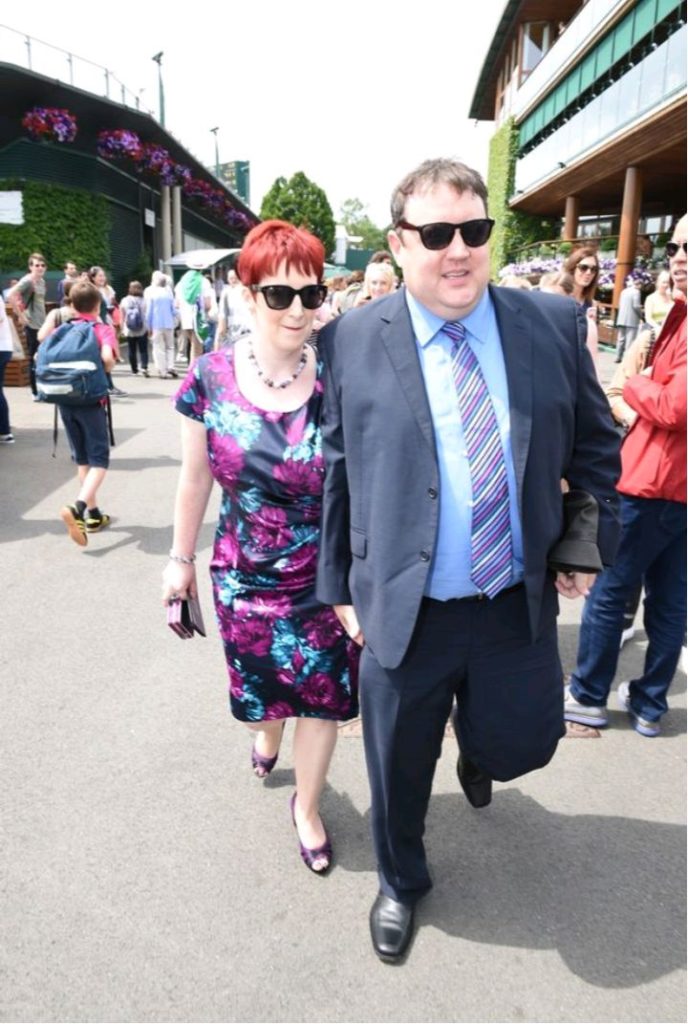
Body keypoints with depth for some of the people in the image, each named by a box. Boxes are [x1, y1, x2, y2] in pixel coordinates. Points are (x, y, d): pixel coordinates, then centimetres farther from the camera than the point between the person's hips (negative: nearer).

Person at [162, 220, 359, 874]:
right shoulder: (211, 377, -11)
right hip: (244, 575, 1)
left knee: (323, 694, 11)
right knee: (259, 684, 22)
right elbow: (195, 479, 0)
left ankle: (307, 806, 39)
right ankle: (268, 735, 61)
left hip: (326, 576, -1)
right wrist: (181, 559, 7)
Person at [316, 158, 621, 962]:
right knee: (399, 768, 16)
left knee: (521, 747, 14)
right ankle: (400, 883, 50)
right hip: (404, 614, -1)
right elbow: (331, 476, -2)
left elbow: (595, 445, 9)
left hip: (520, 607, 2)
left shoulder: (554, 324, -2)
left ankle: (474, 745, 54)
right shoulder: (350, 342, -8)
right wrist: (341, 588, 1)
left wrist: (590, 546, 5)